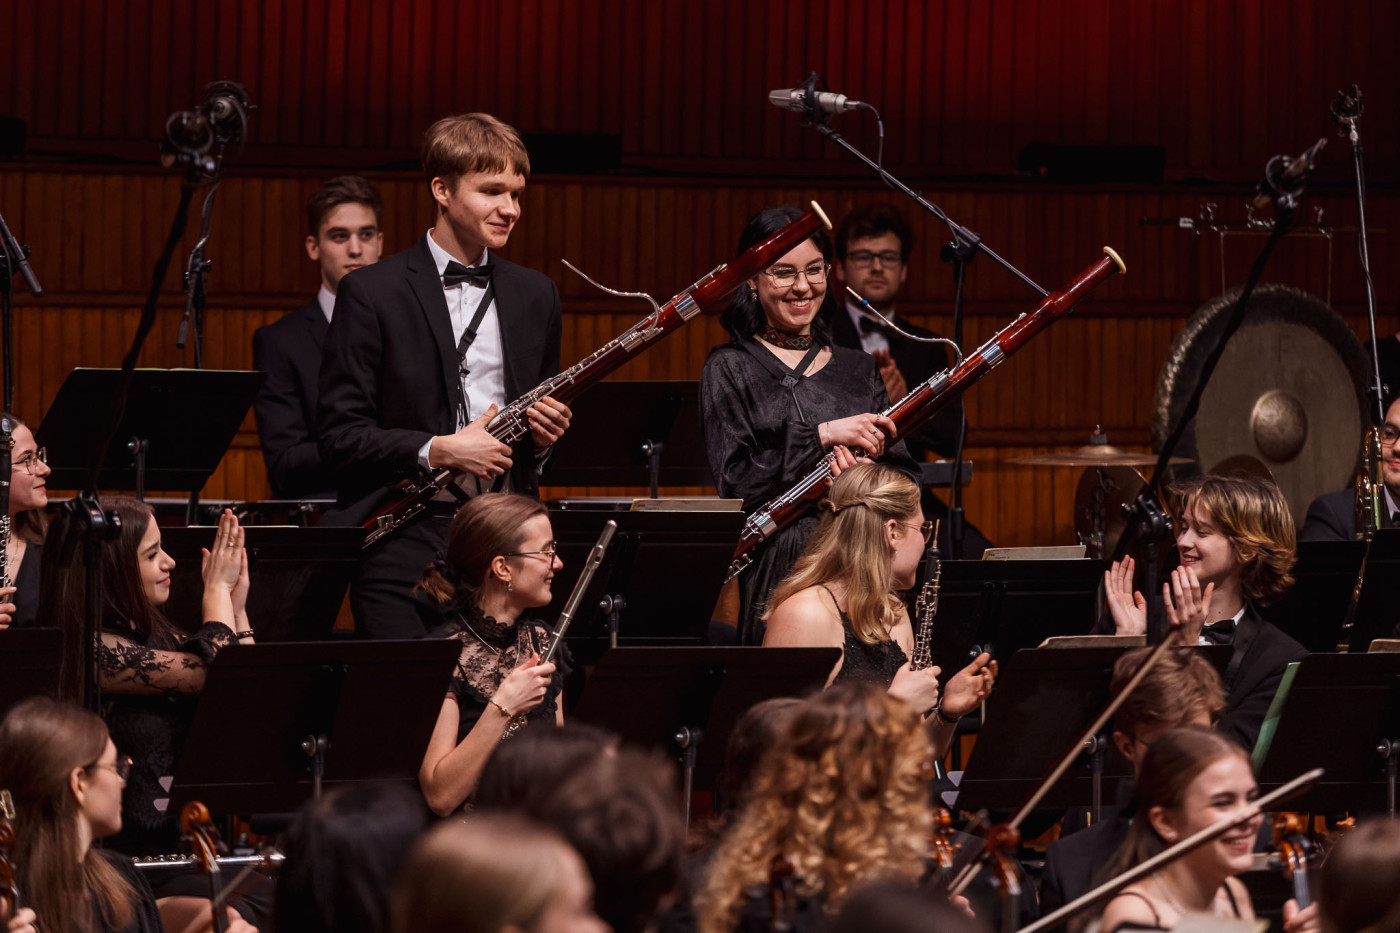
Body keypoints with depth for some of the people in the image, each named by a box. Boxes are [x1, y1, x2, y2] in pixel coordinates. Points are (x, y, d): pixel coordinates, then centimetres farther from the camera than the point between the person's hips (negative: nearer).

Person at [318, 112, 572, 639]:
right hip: (406, 544, -4)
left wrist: (545, 435, 1)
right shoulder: (373, 293, -1)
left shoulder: (535, 296, 15)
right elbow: (339, 434, -4)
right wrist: (438, 451, -16)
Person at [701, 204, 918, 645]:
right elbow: (734, 483, -8)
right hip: (776, 572, -4)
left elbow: (904, 476, 14)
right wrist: (821, 436, -16)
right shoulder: (730, 369, 4)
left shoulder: (858, 369, 17)